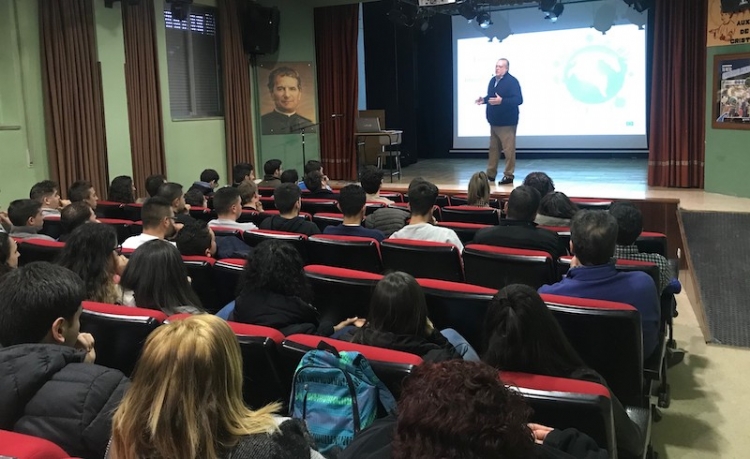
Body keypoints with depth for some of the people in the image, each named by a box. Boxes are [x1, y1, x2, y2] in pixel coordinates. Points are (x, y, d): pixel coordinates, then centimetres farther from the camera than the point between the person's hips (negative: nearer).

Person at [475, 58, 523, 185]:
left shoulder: (512, 81, -13)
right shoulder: (493, 80, 12)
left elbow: (518, 100, -21)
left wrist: (501, 101, -30)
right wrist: (484, 100, 3)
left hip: (507, 122, -8)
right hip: (494, 121, 8)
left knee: (508, 149, -5)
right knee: (493, 148, 13)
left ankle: (508, 175, 1)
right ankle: (491, 174, 21)